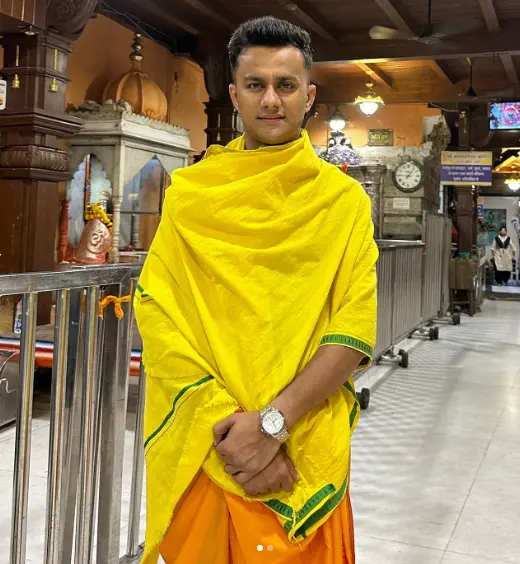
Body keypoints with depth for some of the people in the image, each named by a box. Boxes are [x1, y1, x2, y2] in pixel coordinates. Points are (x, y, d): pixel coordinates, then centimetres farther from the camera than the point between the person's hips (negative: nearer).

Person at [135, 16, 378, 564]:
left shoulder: (343, 198, 0)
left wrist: (273, 421, -17)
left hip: (307, 448, 0)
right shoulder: (189, 192, 2)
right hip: (202, 446, 1)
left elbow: (356, 326, -8)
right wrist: (225, 420, -16)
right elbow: (156, 312, -6)